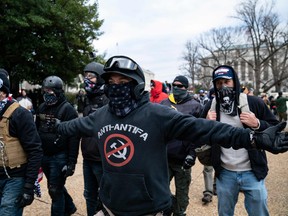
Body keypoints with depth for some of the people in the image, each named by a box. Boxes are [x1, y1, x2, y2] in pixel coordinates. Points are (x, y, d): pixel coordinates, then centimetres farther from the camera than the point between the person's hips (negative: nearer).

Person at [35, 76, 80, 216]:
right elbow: (36, 131, 14)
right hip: (44, 156, 7)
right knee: (56, 187, 21)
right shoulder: (41, 108, 6)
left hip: (60, 157, -7)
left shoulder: (67, 109, -13)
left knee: (55, 190, 2)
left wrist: (72, 162, -18)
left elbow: (74, 137, -16)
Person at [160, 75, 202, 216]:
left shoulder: (195, 106, -2)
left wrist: (192, 153, -14)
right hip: (164, 156, 3)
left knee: (182, 192, 11)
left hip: (182, 158, -3)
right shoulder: (164, 103, 8)